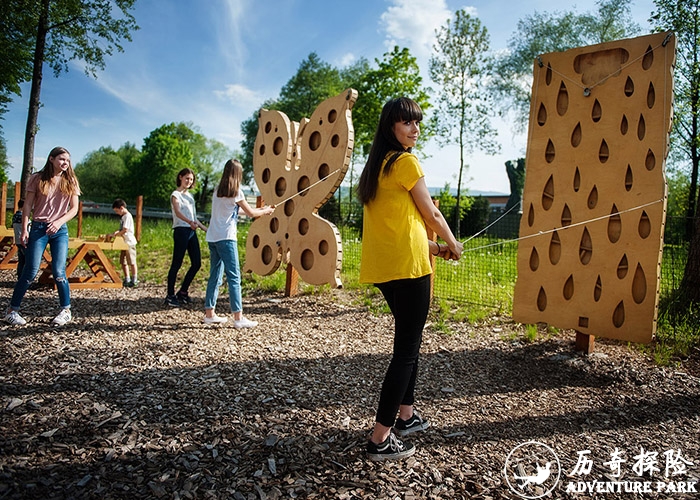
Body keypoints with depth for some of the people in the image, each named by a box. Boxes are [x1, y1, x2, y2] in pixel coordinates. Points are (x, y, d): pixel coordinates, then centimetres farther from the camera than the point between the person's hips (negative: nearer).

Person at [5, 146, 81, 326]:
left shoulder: (70, 182, 6)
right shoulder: (37, 179, 2)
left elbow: (74, 209, 3)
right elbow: (27, 205, 1)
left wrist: (59, 222, -13)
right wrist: (24, 229, -7)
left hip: (60, 230, 1)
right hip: (38, 228, -1)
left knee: (59, 272, -5)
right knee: (31, 271, -4)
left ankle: (66, 311, 7)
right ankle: (12, 310, 9)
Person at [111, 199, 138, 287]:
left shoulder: (127, 216, -14)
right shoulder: (122, 216, 15)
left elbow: (125, 230, -21)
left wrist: (115, 235, -12)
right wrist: (116, 232, 2)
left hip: (129, 242, -10)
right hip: (124, 243, 10)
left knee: (132, 262, -3)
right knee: (123, 262, 12)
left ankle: (134, 281, 4)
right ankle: (127, 280, 21)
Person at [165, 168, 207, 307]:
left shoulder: (189, 195, 21)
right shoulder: (176, 195, -3)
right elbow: (178, 212, -21)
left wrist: (205, 228, 22)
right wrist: (189, 222, -39)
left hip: (192, 231, 8)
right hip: (181, 230, -8)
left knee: (196, 263, 5)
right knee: (176, 264, -4)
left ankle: (183, 292, 18)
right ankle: (170, 295, 4)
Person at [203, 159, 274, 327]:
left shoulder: (218, 191, 15)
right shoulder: (235, 192, -6)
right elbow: (251, 213, 1)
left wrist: (261, 209, 25)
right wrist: (266, 211, 19)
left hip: (212, 237, 8)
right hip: (226, 238, -8)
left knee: (215, 275, 13)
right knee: (234, 277, -6)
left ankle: (209, 313, 18)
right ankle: (238, 318, -6)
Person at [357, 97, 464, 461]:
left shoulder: (377, 164, 17)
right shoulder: (406, 161, -9)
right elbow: (431, 214, -3)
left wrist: (431, 247, 18)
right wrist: (452, 244, 15)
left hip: (383, 267, 9)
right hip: (407, 267, -9)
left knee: (408, 340, 21)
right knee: (406, 350, -2)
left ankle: (406, 416, 32)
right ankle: (381, 439, 3)